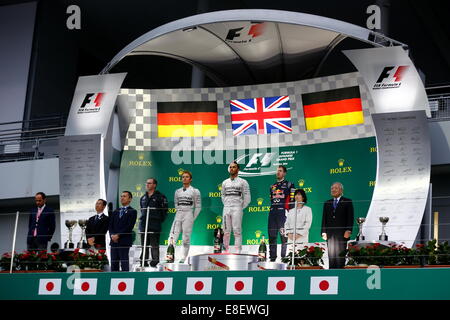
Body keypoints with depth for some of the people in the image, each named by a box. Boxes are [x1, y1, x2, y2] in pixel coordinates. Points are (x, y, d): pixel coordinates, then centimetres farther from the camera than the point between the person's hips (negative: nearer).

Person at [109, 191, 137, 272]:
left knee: (124, 264, -6)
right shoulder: (115, 212, 21)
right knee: (114, 264, 5)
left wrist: (118, 235, -14)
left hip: (124, 241, -6)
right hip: (114, 241, 6)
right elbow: (110, 225, 12)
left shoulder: (132, 212, 1)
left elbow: (129, 227, -9)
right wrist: (112, 235, -6)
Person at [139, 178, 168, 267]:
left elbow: (165, 209, -1)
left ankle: (155, 261, -3)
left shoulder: (160, 197, -1)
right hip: (143, 223, 6)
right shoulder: (143, 198, 18)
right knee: (144, 244, 9)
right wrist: (142, 217, 17)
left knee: (154, 244, -6)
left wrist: (161, 219, -4)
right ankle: (143, 262, 14)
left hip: (155, 224, -6)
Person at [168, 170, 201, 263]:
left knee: (186, 238, -2)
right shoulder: (178, 191, 12)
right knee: (172, 236, -7)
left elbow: (198, 207, 1)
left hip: (188, 215, -4)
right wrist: (179, 211, 11)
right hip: (178, 215, 4)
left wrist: (193, 218, -1)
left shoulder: (195, 191, 0)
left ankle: (184, 257, 6)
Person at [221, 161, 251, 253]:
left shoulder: (243, 182, 3)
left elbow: (247, 197, 3)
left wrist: (241, 207, 1)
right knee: (226, 231, 4)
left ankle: (238, 251, -9)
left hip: (237, 208, -4)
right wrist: (226, 205, 13)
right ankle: (226, 249, 9)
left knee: (237, 230, -8)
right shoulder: (225, 182, 16)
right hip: (226, 209, 4)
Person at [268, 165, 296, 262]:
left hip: (283, 212, -6)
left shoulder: (289, 185, 5)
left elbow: (292, 200, -2)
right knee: (272, 235, 3)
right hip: (272, 213, 6)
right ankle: (272, 257, 8)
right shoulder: (272, 186, 24)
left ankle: (284, 257, -3)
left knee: (284, 236, -6)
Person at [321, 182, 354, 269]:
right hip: (330, 233, 4)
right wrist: (324, 232, 6)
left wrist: (348, 231, -11)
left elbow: (350, 217, -1)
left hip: (342, 233, -4)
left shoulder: (347, 202, 6)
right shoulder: (327, 203, 19)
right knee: (331, 256, 1)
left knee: (340, 256, -7)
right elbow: (324, 218, 16)